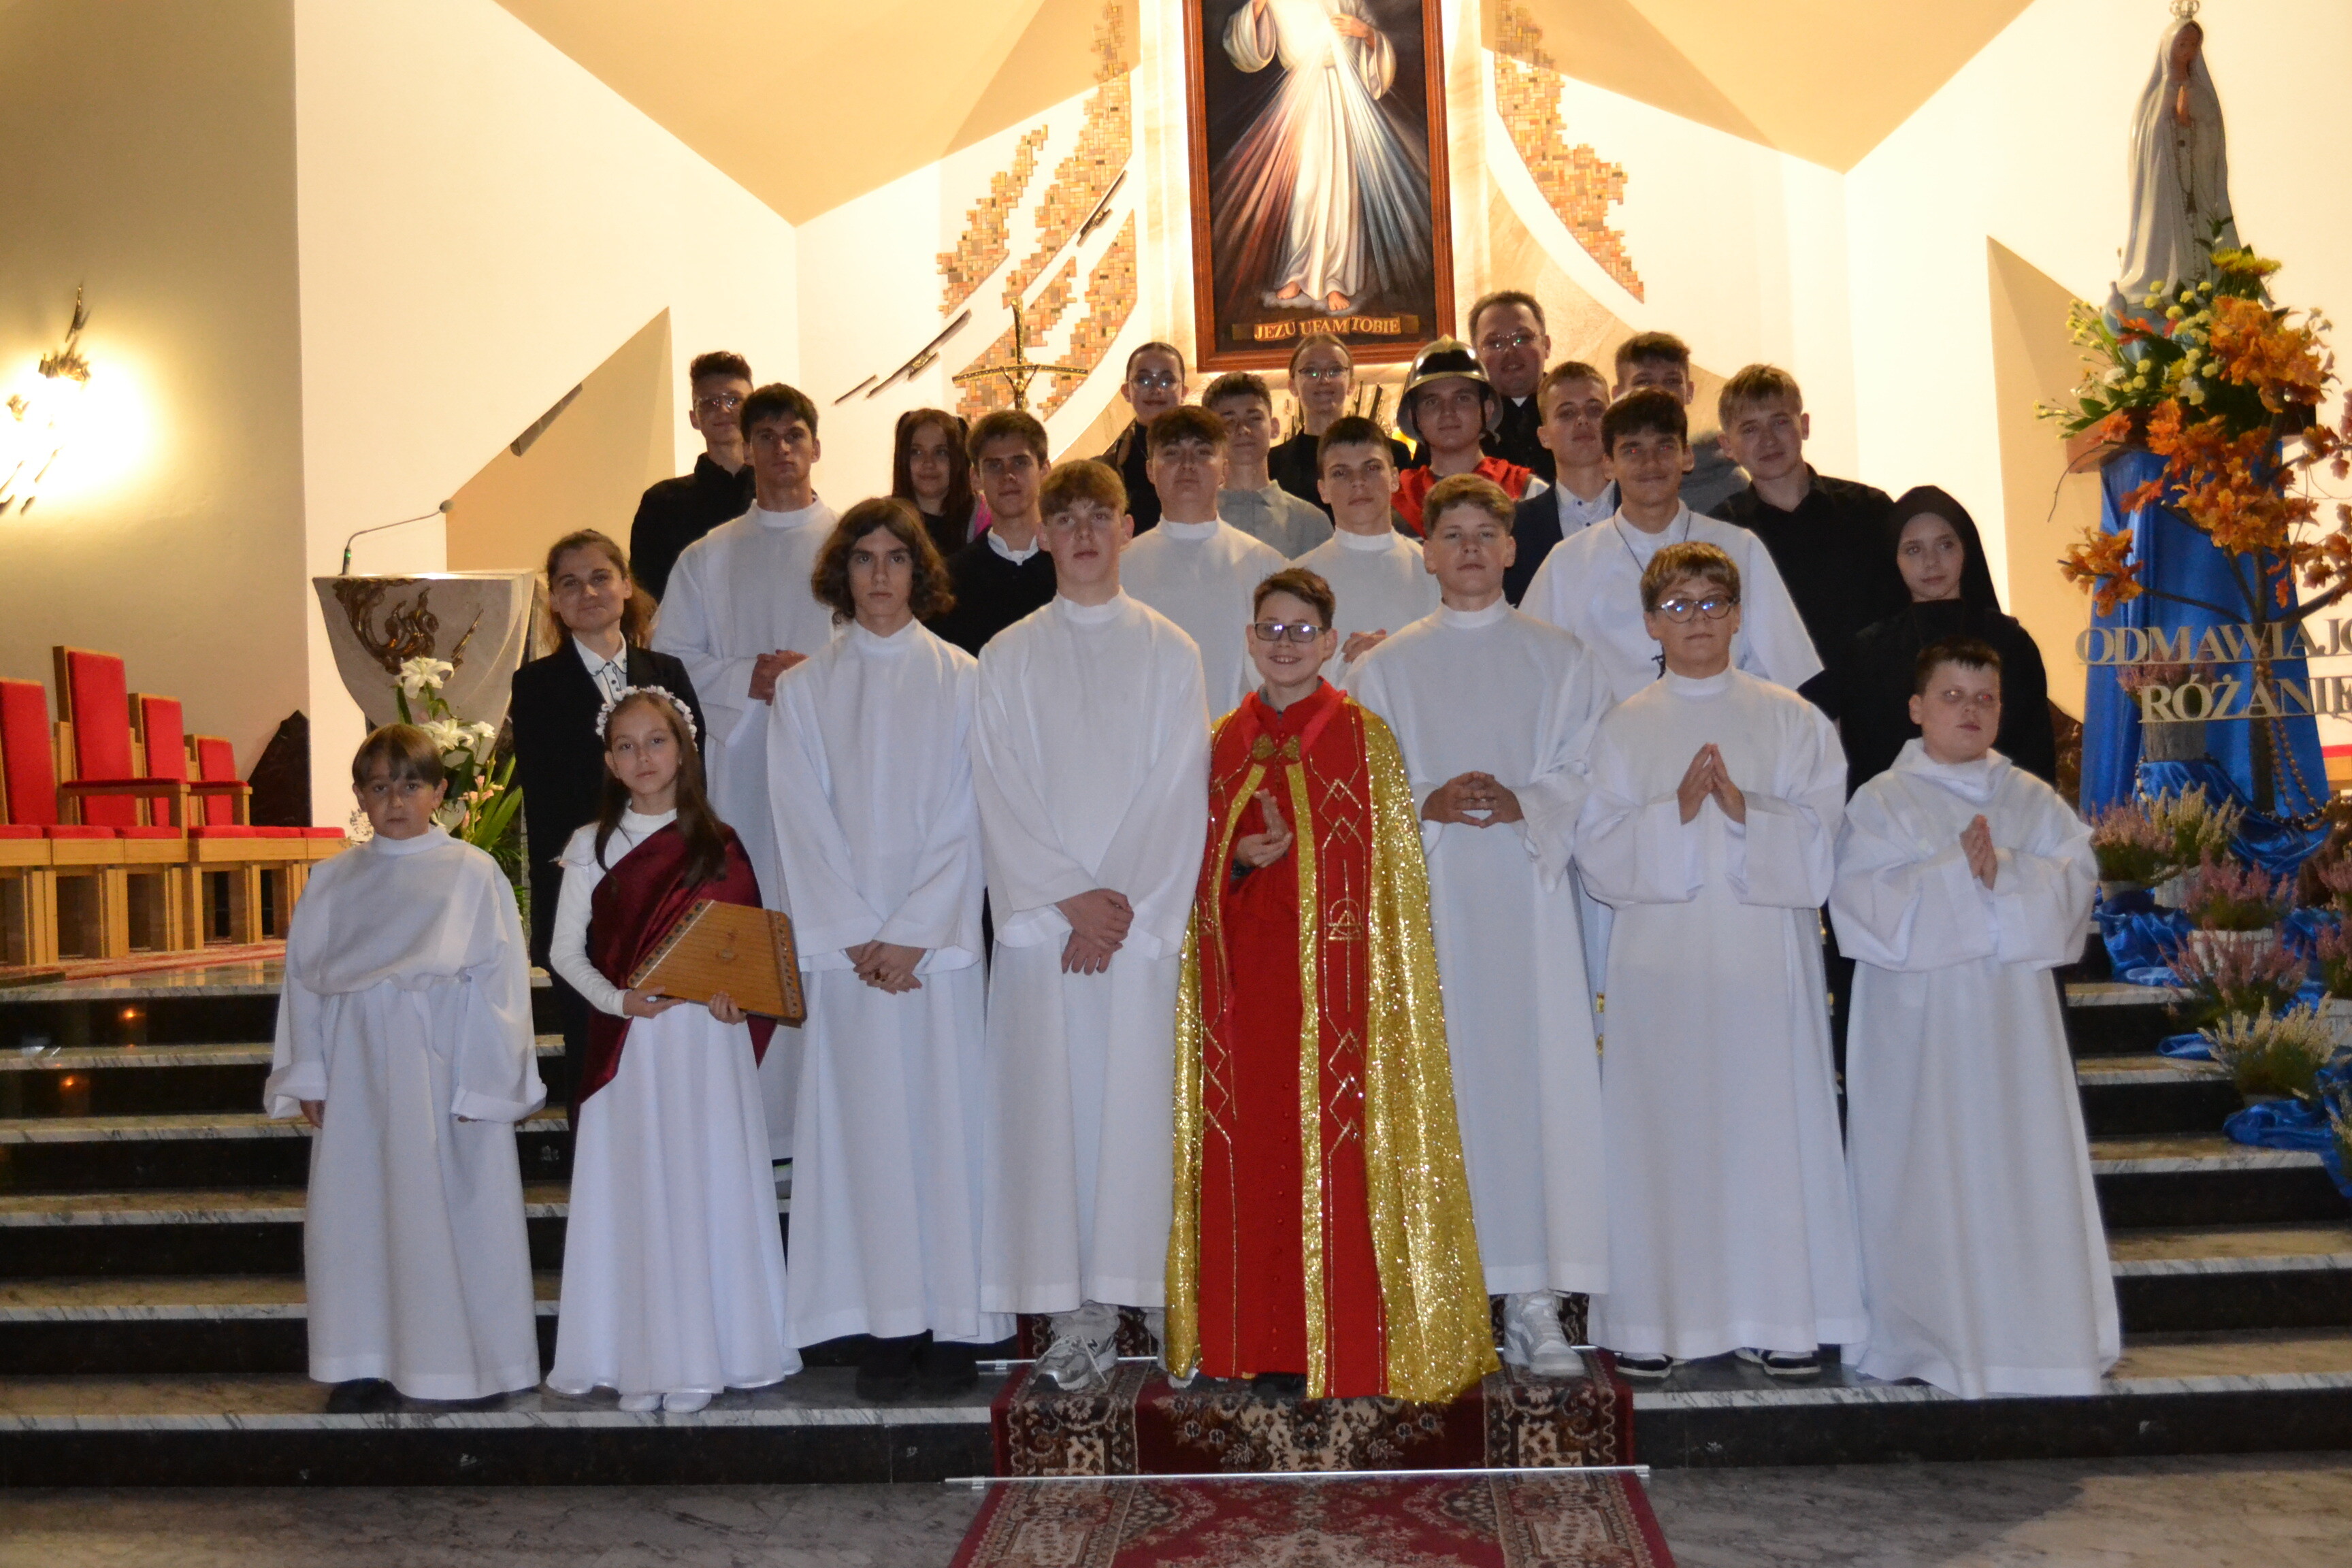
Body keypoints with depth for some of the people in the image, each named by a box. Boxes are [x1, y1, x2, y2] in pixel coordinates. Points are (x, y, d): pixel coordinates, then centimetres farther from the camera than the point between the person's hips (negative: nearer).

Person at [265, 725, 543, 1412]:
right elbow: (303, 978, 10)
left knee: (455, 1212, 2)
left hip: (445, 1069, -3)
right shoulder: (333, 880, 8)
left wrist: (483, 1082, -9)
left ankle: (464, 1363, 13)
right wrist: (308, 1075, 4)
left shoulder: (473, 873, -2)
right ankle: (366, 1364, 17)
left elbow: (500, 979, -5)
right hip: (358, 1077, 3)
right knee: (356, 1213, 6)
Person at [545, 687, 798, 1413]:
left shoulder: (720, 845, 7)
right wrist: (617, 999, -13)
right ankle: (638, 1360, 9)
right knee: (634, 1190, 0)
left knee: (707, 1185, 2)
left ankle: (700, 1358, 11)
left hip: (709, 1039, 0)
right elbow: (566, 951, 4)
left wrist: (734, 997, -13)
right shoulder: (594, 847, 5)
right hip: (629, 1043, 0)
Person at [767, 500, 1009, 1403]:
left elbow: (965, 820, 0)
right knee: (865, 1122, 0)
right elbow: (803, 822, 3)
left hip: (939, 937, -1)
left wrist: (913, 934, -9)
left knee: (946, 1117, -1)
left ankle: (953, 1327, 5)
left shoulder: (961, 680, 5)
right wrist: (856, 937, -8)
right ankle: (887, 1328, 6)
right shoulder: (805, 689, 9)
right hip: (844, 944, 1)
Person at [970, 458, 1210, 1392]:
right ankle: (1073, 1306, 4)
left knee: (1135, 1097, -2)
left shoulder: (1169, 653, 8)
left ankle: (1119, 1294, 6)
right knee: (1049, 1100, -2)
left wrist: (1121, 905, -10)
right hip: (1042, 918, 1)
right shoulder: (1008, 659, 9)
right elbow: (1000, 793, 2)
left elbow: (1178, 793, 1)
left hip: (1144, 919, 0)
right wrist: (1071, 898, -9)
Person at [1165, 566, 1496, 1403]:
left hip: (1335, 973, -3)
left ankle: (1343, 1344, 5)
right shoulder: (1226, 743, 12)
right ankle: (1261, 1340, 14)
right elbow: (1202, 866, 15)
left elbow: (1387, 871, -2)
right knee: (1252, 1150, 4)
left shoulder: (1363, 738, 0)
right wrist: (1238, 864, -6)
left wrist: (1289, 858, -14)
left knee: (1337, 1144, -4)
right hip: (1246, 975, 4)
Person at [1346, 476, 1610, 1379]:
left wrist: (1523, 805, -12)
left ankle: (1533, 1303, 0)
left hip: (1527, 892, 0)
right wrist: (1425, 805, -10)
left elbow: (1584, 777, 6)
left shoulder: (1559, 661, 12)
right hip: (1424, 893, 0)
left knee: (1537, 1075, -5)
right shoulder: (1384, 669, 13)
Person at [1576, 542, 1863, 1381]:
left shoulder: (1791, 719, 8)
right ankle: (1653, 1320, 7)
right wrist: (1675, 813, -15)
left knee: (1770, 1123, 1)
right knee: (1661, 1129, 0)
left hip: (1764, 957, 0)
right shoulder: (1624, 728, 9)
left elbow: (1820, 838, 0)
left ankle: (1780, 1318, 11)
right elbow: (1598, 852, 0)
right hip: (1661, 961, 0)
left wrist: (1744, 810, -15)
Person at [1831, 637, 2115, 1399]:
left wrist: (2004, 873, -17)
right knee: (1925, 1172, 0)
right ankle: (1928, 1332, 9)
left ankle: (2029, 1329, 13)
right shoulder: (1883, 800, 0)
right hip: (1918, 1014, -3)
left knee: (2024, 1160, 3)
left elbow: (2075, 875, -2)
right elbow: (1867, 898, -11)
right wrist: (1958, 871, -17)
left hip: (2014, 1012, 3)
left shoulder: (2032, 800, 11)